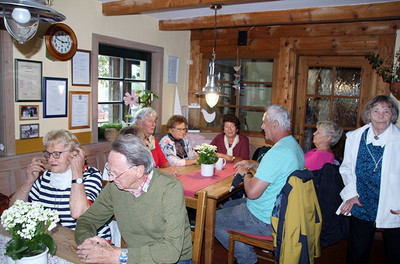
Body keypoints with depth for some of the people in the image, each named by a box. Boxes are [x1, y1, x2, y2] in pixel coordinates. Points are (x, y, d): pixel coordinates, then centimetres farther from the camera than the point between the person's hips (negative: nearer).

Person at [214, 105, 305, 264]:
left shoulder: (277, 152, -29)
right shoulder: (294, 146, 4)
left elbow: (252, 192, -31)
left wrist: (245, 173, -11)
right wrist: (254, 165, 10)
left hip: (264, 220, -10)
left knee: (211, 220, 1)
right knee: (227, 206, 24)